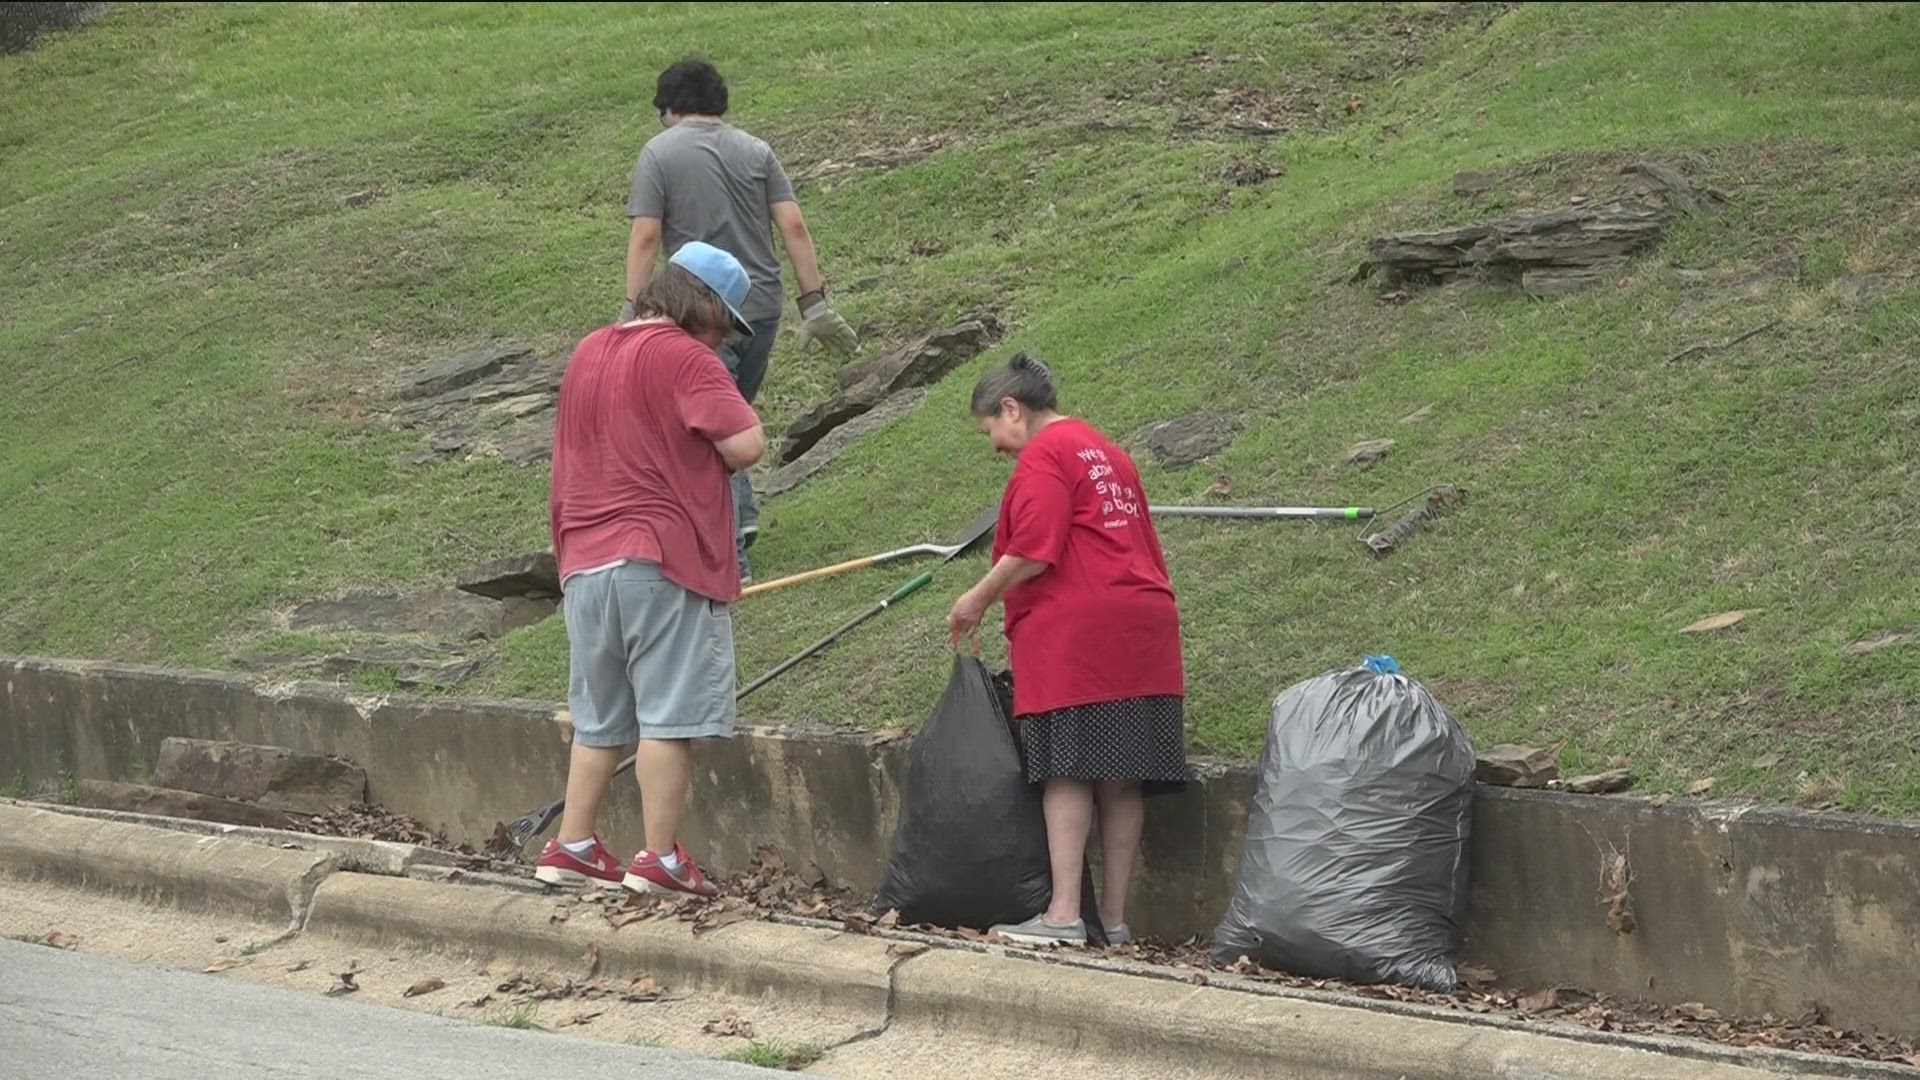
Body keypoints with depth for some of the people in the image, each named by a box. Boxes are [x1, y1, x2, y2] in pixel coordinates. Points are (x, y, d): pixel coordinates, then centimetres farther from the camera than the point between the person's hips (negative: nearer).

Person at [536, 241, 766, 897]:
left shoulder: (587, 353, 16)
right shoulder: (684, 358, -10)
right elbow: (746, 446, -16)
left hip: (585, 563, 7)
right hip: (664, 561, -7)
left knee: (598, 720, 16)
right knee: (669, 717, -4)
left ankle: (571, 846, 17)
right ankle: (660, 859, -5)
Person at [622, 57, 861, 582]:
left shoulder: (659, 153, -2)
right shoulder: (756, 151, 9)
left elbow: (645, 237, -10)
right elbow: (793, 227, 3)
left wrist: (634, 310, -8)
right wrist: (814, 301, 5)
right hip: (763, 309, 5)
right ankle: (741, 514, 13)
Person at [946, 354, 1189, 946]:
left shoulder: (1043, 455, -5)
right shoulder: (1108, 453, 23)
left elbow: (1034, 553, -15)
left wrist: (979, 599, -2)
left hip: (1074, 631, -9)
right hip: (1144, 627, 9)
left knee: (1068, 773, -9)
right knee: (1122, 780, 6)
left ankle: (1064, 915, -13)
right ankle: (1114, 918, 7)